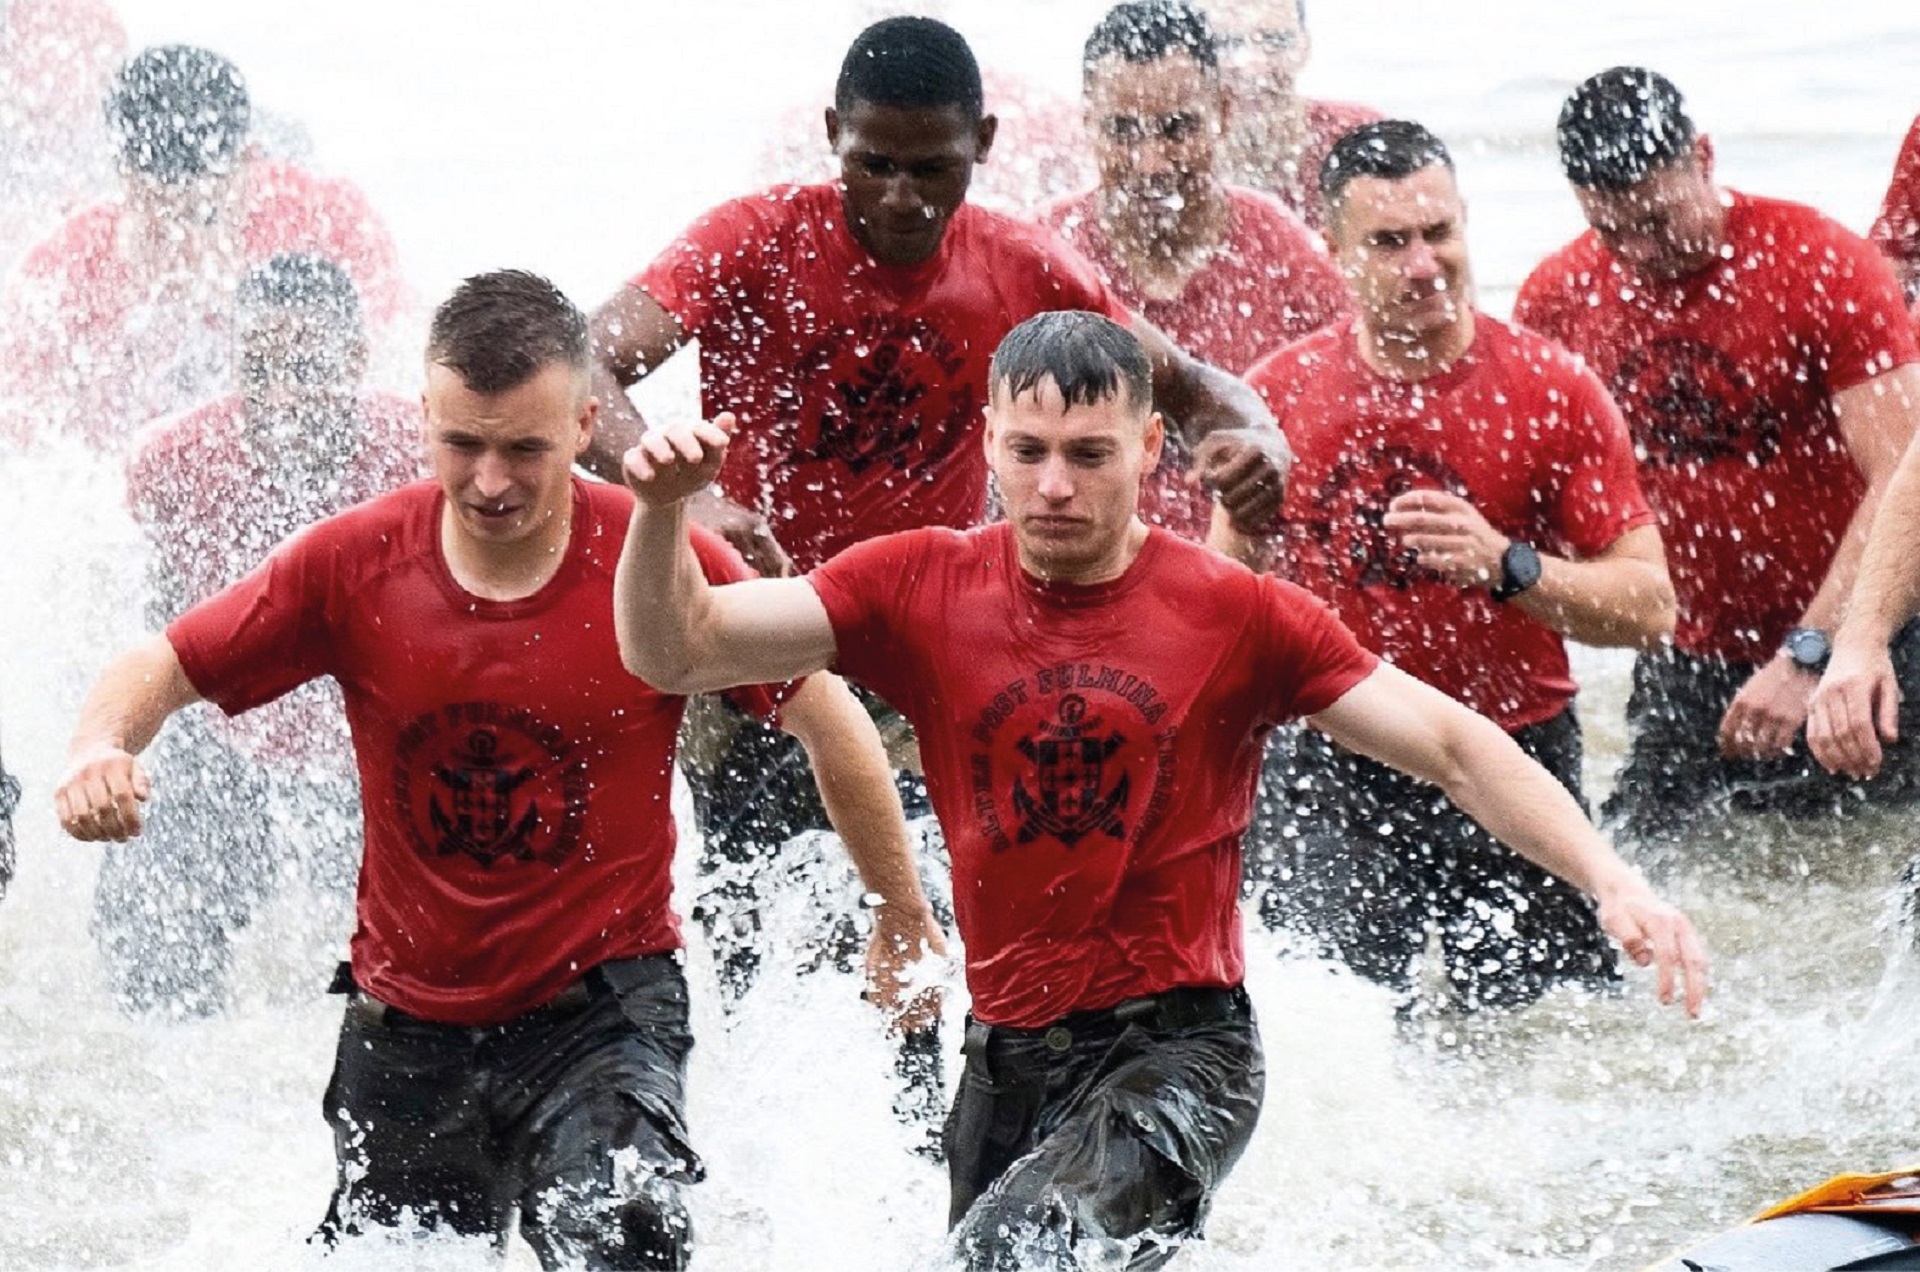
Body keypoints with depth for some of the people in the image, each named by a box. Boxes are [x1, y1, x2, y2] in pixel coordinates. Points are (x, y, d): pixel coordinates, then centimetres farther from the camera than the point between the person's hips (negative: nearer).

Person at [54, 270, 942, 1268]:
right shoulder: (353, 562, -8)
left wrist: (902, 915, 7)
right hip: (405, 1025, 3)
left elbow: (826, 719, -1)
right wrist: (100, 751, -24)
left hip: (599, 1011, -3)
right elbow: (166, 668, -1)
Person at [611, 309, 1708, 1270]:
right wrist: (663, 510, -21)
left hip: (1180, 1050, -5)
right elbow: (677, 653, -1)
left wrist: (1610, 882, -19)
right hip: (1007, 1056, 5)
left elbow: (1455, 748, -6)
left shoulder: (1239, 617, -6)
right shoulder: (922, 589, 1)